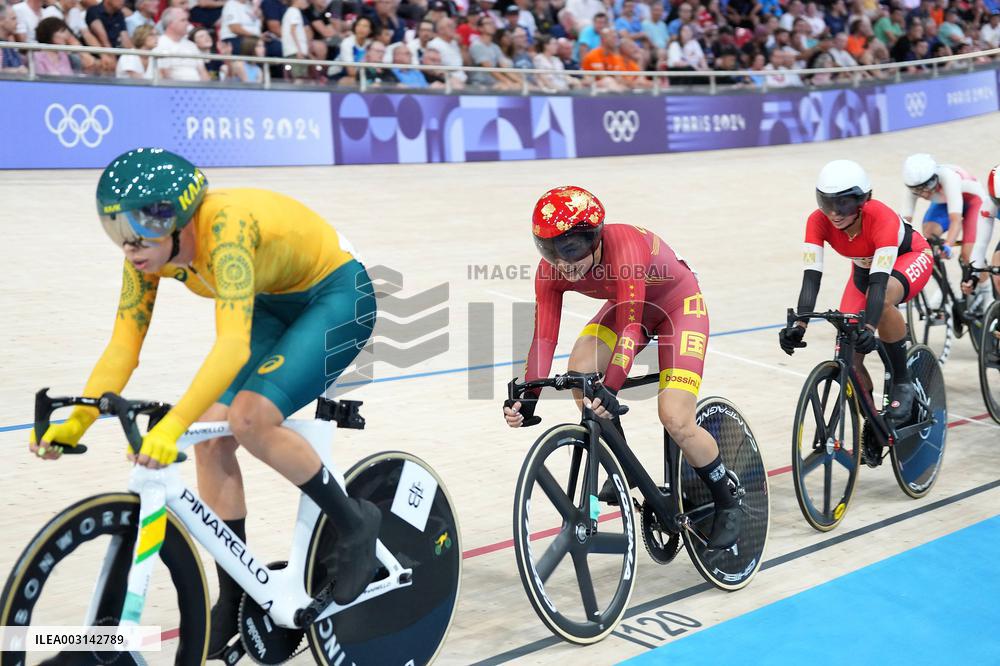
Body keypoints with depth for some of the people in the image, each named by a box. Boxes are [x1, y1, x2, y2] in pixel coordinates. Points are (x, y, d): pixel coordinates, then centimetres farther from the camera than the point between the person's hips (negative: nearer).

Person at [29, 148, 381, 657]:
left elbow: (233, 346, -46)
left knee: (249, 419, -26)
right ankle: (233, 603, 7)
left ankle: (354, 523, -3)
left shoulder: (225, 226, -36)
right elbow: (122, 348, -11)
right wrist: (76, 422, -24)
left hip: (337, 296, -7)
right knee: (210, 437, -7)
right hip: (274, 304, 8)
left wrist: (172, 426, -54)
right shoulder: (150, 248, -13)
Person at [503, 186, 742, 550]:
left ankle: (727, 503, 7)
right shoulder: (551, 271, -21)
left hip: (677, 304, -5)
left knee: (676, 420, -18)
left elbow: (630, 327, -45)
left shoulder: (625, 247, -38)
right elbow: (543, 337, -25)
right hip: (626, 305, 6)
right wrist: (528, 397, -38)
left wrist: (610, 389, -56)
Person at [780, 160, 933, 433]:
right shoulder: (818, 221, -28)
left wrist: (869, 327, -60)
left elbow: (879, 281, -46)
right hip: (865, 267, 4)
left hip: (910, 258, -4)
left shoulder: (882, 218, -39)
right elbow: (811, 276, -34)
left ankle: (902, 381, -17)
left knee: (882, 300, -39)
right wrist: (799, 324, -48)